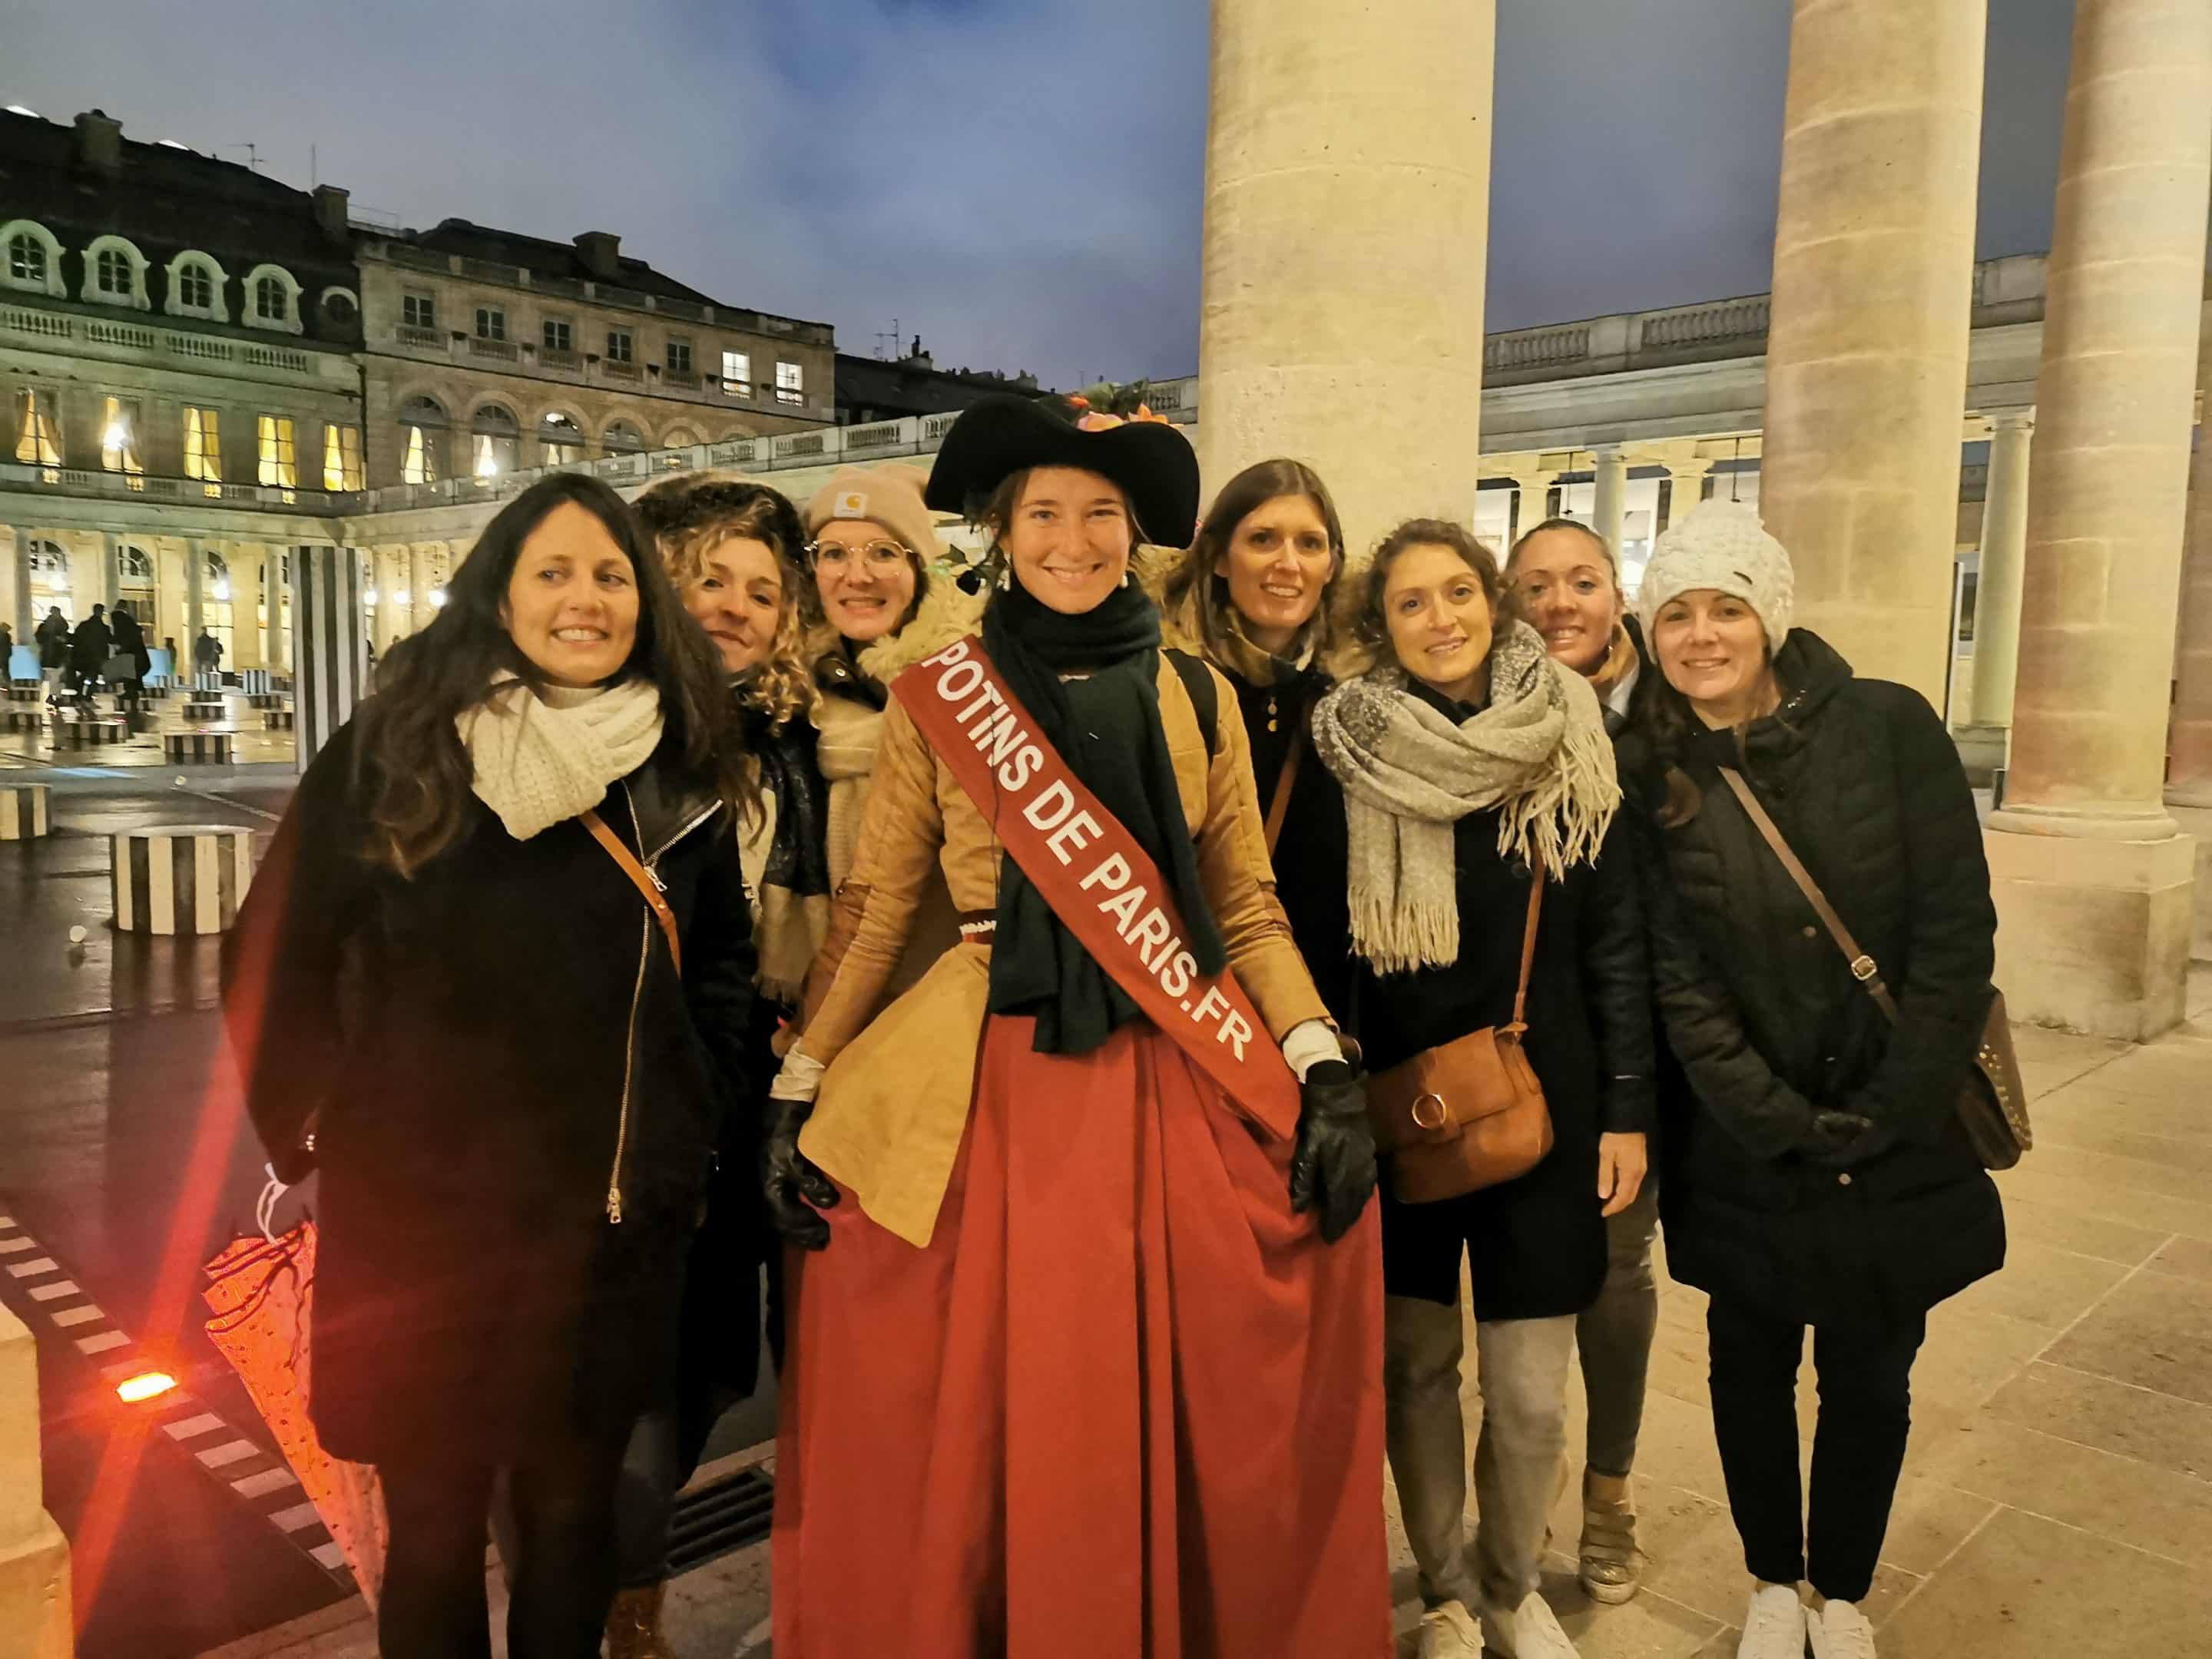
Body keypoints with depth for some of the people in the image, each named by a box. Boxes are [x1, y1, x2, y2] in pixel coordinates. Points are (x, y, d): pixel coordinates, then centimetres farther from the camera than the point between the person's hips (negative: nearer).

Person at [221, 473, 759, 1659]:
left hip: (613, 1219, 2)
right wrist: (315, 1127, 0)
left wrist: (698, 1116, 7)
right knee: (432, 1525, 13)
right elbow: (276, 955, 1)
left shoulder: (679, 770, 1)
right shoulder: (393, 749, -6)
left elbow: (723, 960, 13)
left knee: (572, 1515, 16)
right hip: (419, 1208, -1)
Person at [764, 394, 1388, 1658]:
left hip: (1174, 1086, 1)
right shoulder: (936, 698, 3)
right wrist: (798, 1092, 0)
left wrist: (1327, 1072, -5)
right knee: (973, 1426, 8)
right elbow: (873, 914, 4)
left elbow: (1248, 909, 6)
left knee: (1168, 1424, 8)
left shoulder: (1198, 698, 7)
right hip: (985, 1088, -1)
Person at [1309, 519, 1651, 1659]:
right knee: (1415, 1360, 10)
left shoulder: (1569, 741, -2)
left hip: (1544, 1096, 0)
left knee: (1529, 1393, 5)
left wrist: (1625, 1106, 0)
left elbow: (1615, 938, 1)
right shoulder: (1348, 749, -4)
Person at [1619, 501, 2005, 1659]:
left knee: (1870, 1378, 12)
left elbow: (1957, 928, -8)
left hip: (1902, 1139, 0)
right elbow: (1676, 977, -8)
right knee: (1752, 1364, 14)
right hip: (1745, 1149, 0)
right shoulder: (1648, 776, -5)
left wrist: (1891, 1111, -12)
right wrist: (1781, 1122, -13)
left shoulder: (1888, 727, -7)